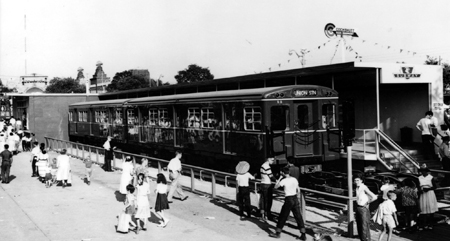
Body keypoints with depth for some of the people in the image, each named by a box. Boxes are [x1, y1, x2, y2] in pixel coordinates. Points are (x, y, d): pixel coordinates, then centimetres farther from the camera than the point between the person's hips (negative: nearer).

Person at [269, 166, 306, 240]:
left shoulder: (284, 180, -11)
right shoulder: (294, 179, 5)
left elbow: (275, 187, -3)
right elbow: (298, 191, 10)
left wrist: (279, 178, 4)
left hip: (288, 199, -5)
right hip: (295, 199, 5)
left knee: (283, 217, 7)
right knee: (298, 217, 8)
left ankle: (278, 233, 17)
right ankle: (303, 235, 8)